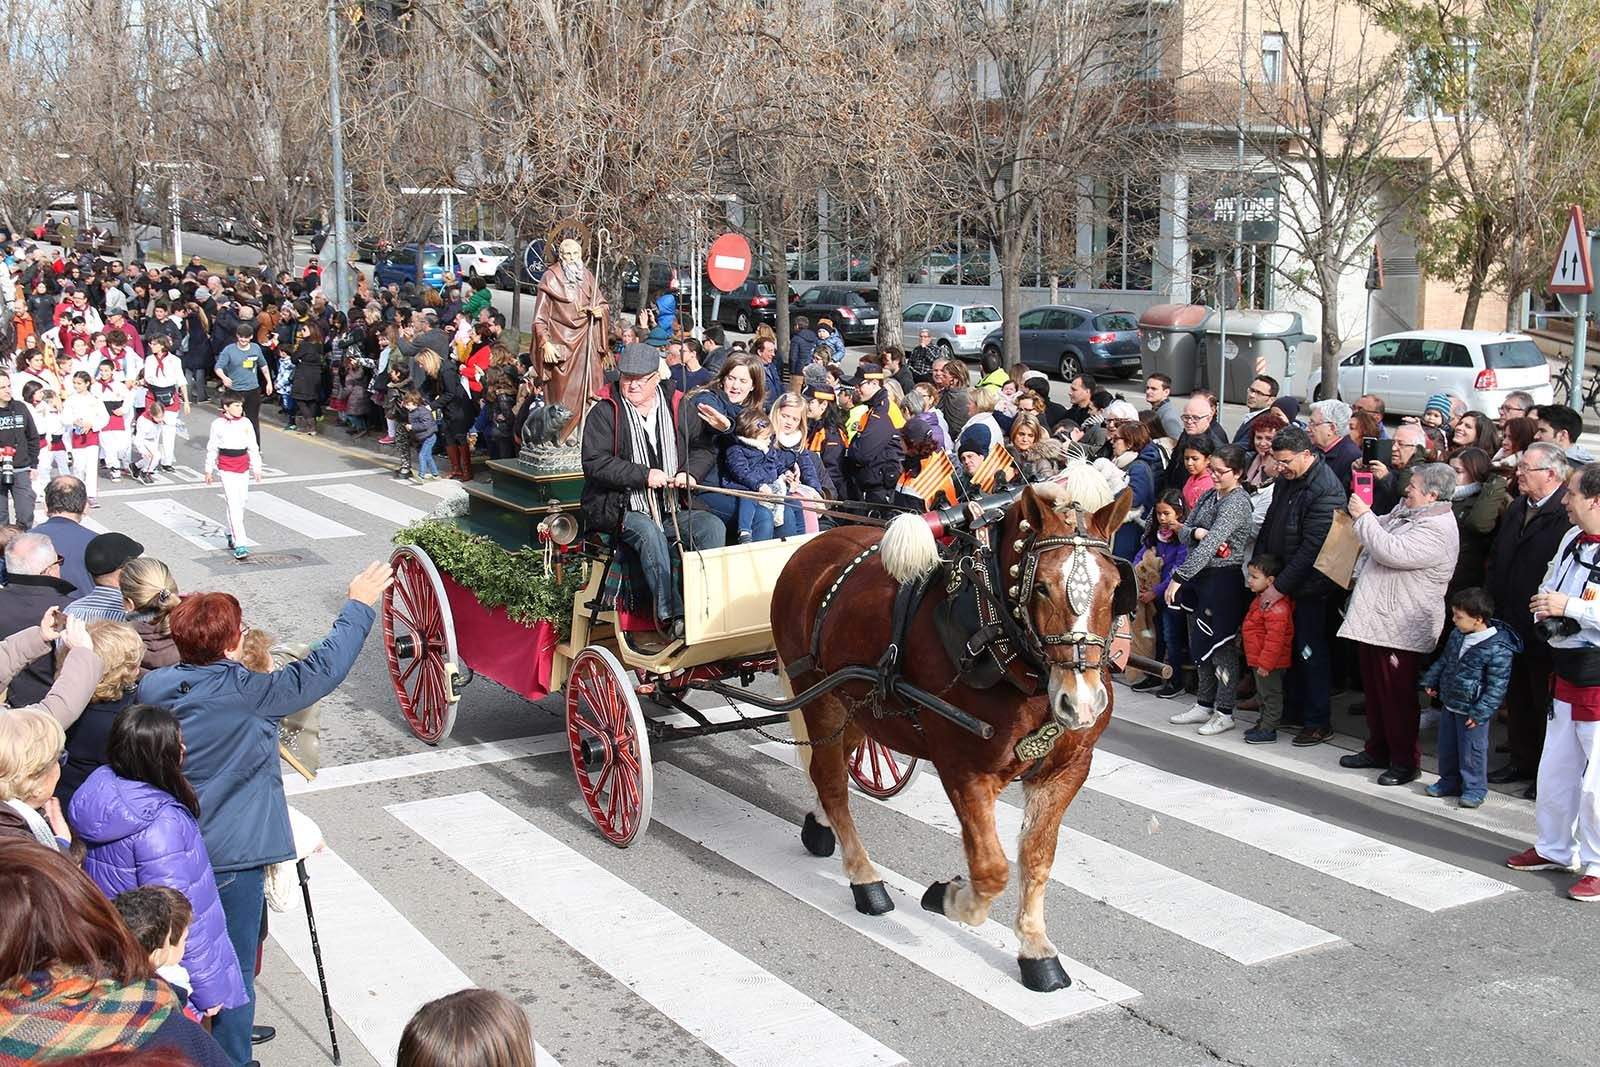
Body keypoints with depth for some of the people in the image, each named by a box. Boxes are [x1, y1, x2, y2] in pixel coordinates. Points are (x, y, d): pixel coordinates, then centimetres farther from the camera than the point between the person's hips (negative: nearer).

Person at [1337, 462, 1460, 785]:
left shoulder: (1436, 529, -18)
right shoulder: (1406, 511, 13)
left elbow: (1391, 551, -28)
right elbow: (1379, 537, 27)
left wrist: (1364, 516, -19)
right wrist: (1364, 515, 10)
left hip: (1400, 630, -10)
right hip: (1373, 619, 10)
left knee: (1397, 695, -1)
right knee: (1375, 690, 18)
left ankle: (1405, 761, 11)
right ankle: (1378, 750, 31)